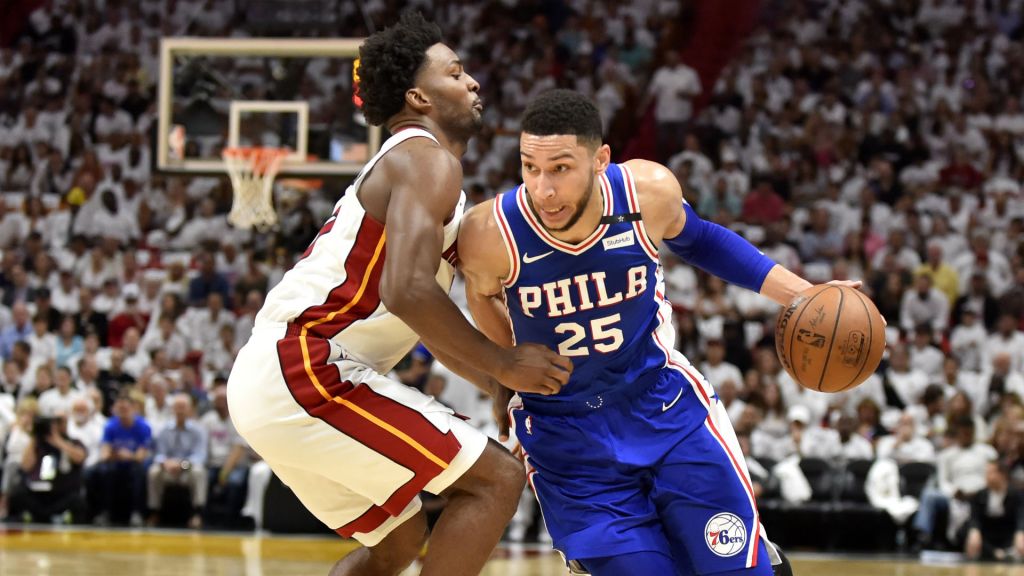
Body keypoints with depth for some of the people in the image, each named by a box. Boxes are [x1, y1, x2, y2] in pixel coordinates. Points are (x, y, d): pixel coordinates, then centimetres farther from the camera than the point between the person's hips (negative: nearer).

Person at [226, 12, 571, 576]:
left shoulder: (399, 168, 24)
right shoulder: (428, 160, -8)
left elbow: (420, 311, 33)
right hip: (305, 368, -10)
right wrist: (502, 365, -14)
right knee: (495, 479, -8)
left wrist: (497, 383, 31)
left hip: (261, 381, 10)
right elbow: (407, 291, -24)